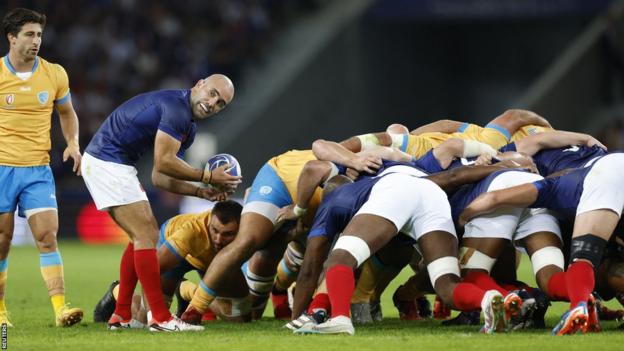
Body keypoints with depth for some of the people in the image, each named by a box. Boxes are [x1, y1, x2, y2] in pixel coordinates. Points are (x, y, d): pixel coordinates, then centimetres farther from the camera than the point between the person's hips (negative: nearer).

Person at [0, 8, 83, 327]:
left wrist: (73, 143, 4)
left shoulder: (54, 74, 4)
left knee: (48, 236, -10)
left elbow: (66, 112, 20)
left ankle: (60, 308, -15)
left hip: (38, 169, 2)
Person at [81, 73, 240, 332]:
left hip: (101, 163, 11)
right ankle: (160, 318, -7)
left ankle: (121, 316, 18)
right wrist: (208, 177, -11)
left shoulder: (188, 129, 16)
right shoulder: (176, 108, -16)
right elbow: (163, 163, -21)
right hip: (107, 162, -11)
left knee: (142, 236, 15)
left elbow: (159, 177, 17)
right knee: (147, 236, -9)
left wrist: (201, 192, 6)